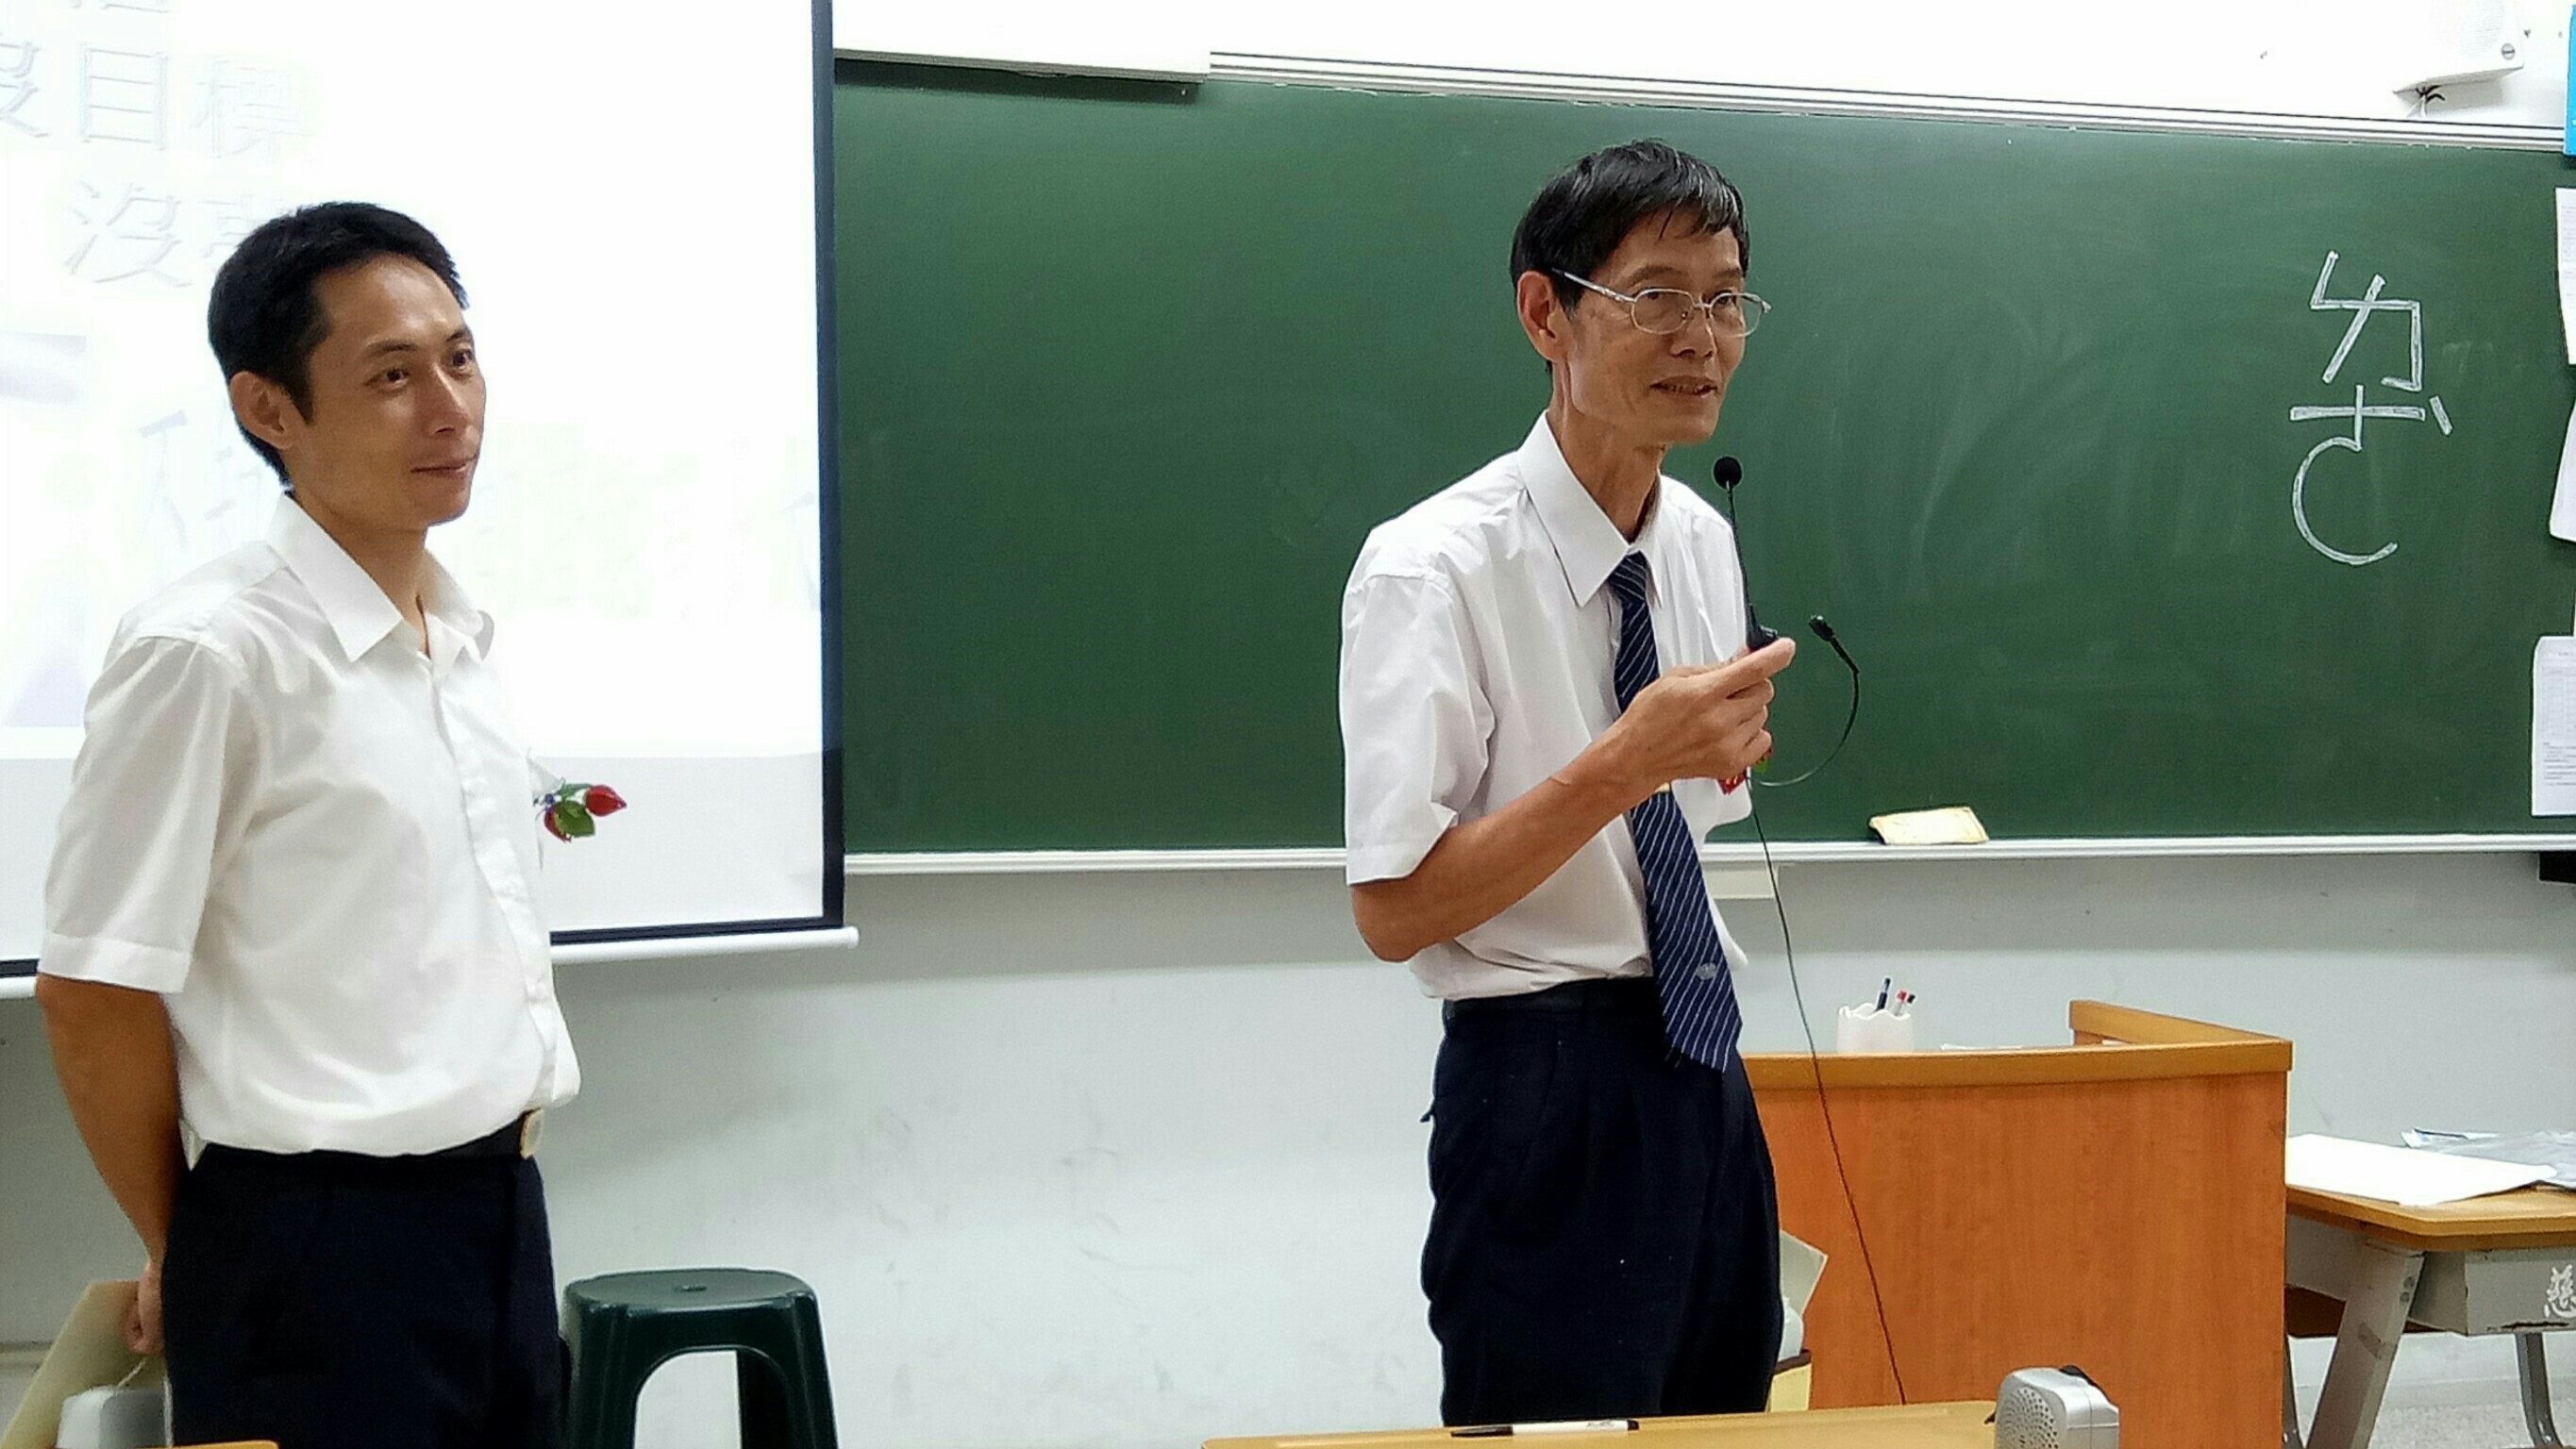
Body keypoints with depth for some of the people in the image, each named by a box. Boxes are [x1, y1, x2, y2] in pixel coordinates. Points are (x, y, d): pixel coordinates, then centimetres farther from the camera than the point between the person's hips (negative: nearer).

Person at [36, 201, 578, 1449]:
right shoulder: (207, 653, -15)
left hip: (504, 1211, 7)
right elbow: (93, 993, -12)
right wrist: (184, 1255, -1)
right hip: (318, 1249, -7)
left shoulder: (461, 642, 9)